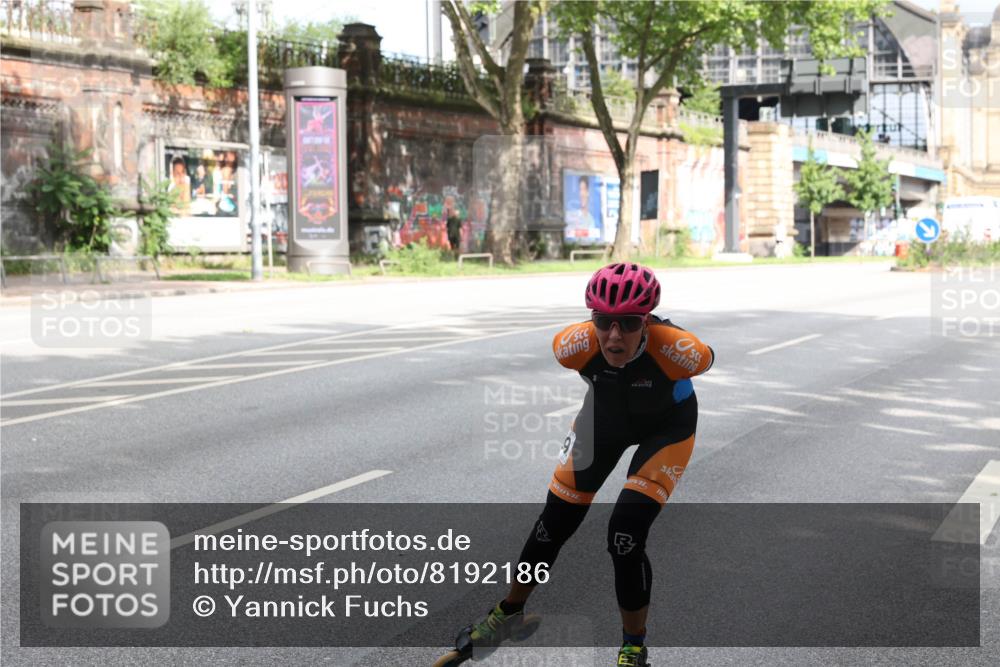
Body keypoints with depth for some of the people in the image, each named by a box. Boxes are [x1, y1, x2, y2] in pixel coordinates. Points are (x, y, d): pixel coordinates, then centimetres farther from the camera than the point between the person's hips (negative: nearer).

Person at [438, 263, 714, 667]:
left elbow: (706, 360, -14)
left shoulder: (678, 350, -40)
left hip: (666, 428, -3)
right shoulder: (577, 344, -34)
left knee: (625, 538, -16)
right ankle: (509, 612, 32)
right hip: (604, 417, 3)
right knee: (554, 522, 6)